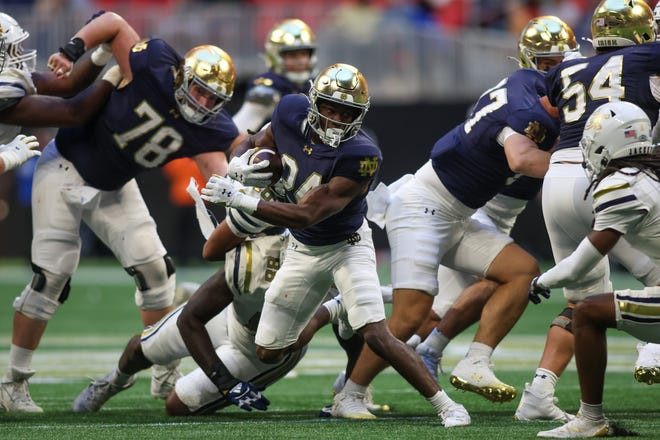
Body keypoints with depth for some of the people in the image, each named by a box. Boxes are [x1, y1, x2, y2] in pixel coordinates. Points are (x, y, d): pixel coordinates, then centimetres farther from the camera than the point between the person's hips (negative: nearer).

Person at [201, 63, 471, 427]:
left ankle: (446, 406, -14)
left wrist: (239, 200, -39)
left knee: (376, 336, -23)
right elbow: (252, 145, 4)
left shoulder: (359, 156, -32)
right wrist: (240, 162, -22)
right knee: (268, 352, 10)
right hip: (303, 250, 6)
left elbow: (306, 215, -34)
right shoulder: (292, 114, -16)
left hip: (347, 247, -6)